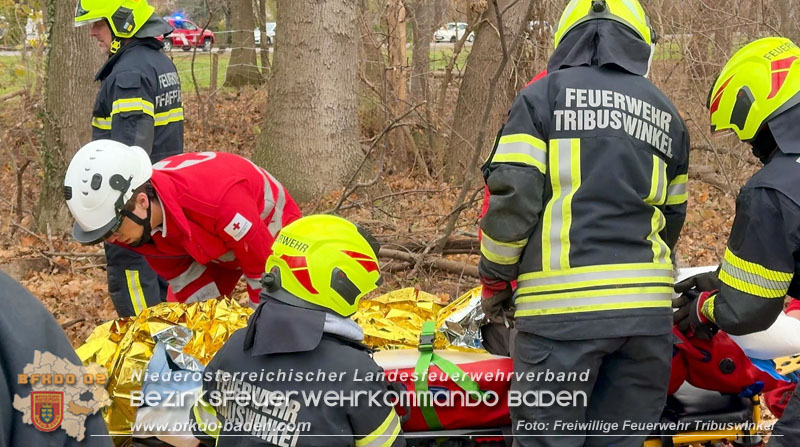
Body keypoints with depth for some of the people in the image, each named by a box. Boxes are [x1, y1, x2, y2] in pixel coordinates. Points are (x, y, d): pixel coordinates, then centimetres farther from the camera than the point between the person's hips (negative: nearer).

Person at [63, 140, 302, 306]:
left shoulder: (217, 199, -46)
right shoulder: (139, 223, -25)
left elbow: (263, 266, -31)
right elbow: (180, 276, -8)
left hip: (270, 230, -6)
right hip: (212, 248, 6)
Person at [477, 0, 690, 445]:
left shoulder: (544, 94, 4)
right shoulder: (668, 114, 18)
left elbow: (512, 195, -5)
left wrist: (495, 281, 5)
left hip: (563, 306, -4)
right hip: (647, 307, 4)